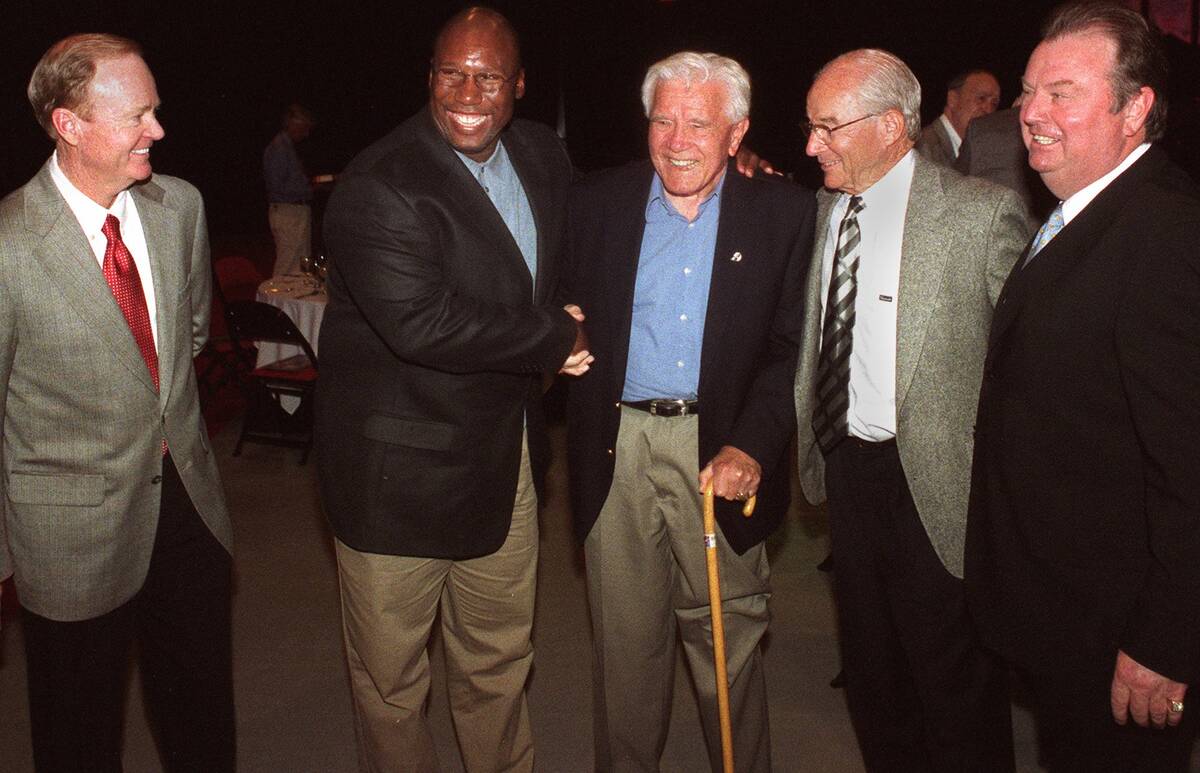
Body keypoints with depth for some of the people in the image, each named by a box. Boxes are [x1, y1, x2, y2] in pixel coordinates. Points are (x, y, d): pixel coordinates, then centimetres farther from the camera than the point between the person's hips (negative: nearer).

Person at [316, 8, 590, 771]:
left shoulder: (543, 156, 4)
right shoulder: (377, 187, -19)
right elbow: (421, 324, -30)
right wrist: (557, 337, -17)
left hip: (506, 453, 6)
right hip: (401, 470, -6)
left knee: (501, 659, 23)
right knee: (391, 678, 12)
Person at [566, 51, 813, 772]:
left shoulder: (782, 213, -1)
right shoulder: (596, 202, 4)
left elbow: (792, 347, -5)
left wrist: (752, 444, -15)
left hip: (722, 449, -1)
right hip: (618, 449, 2)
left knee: (730, 644, 9)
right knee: (625, 644, 13)